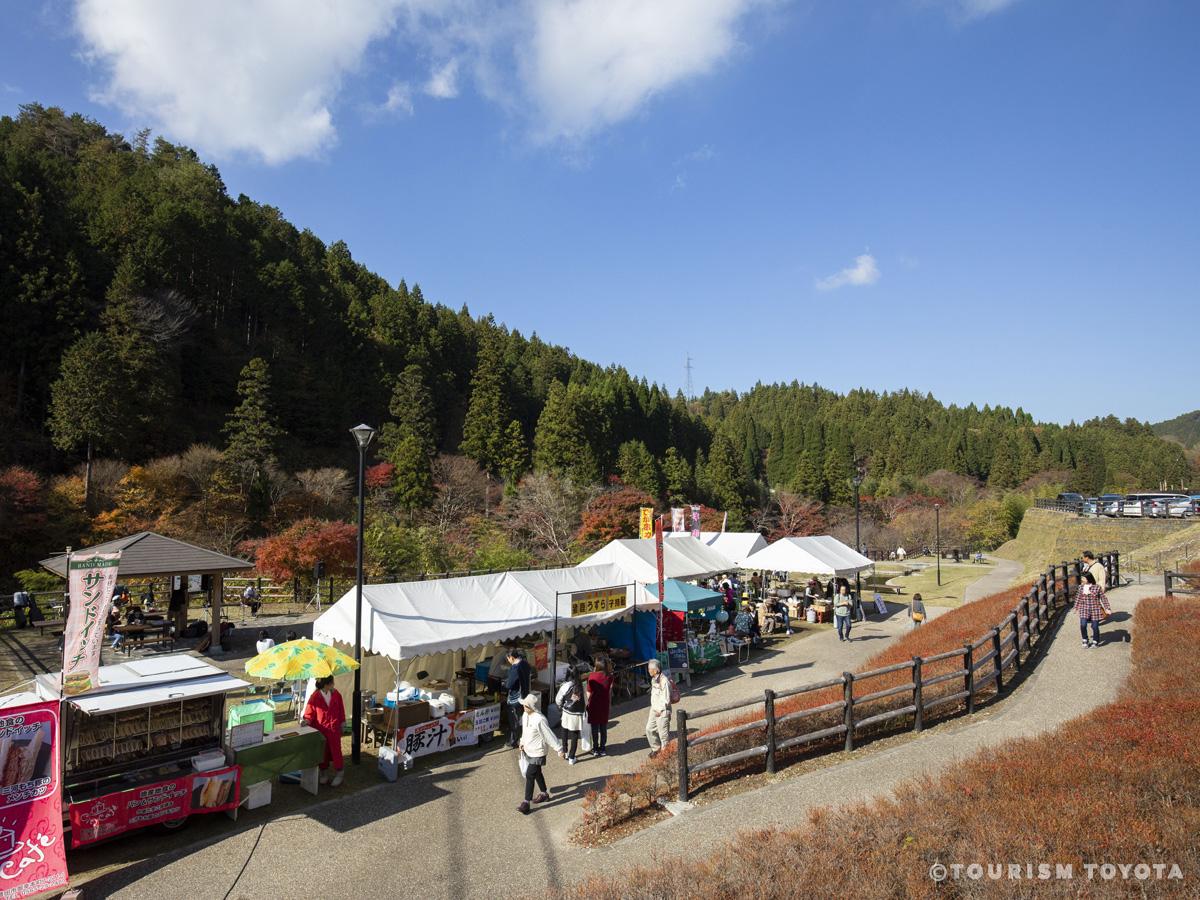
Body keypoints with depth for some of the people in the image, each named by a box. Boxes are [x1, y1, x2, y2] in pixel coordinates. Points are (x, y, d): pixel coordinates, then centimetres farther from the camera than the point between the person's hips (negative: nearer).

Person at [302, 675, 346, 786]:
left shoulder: (336, 694, -5)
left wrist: (341, 724, 8)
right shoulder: (314, 697, -14)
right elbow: (309, 713, -9)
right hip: (320, 730, -1)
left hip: (334, 729, 1)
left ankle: (339, 773, 17)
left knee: (336, 751, 4)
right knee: (323, 752, 11)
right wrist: (306, 721, -29)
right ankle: (324, 773, 30)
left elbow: (341, 710, 5)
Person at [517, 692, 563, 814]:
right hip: (528, 751, 8)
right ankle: (544, 794, 41)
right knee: (536, 773, 22)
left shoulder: (539, 720, -29)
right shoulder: (525, 715, -4)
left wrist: (559, 749, -16)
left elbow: (549, 735, -23)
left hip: (537, 753, -8)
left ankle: (526, 803, 5)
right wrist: (522, 742, 11)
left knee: (530, 775, -6)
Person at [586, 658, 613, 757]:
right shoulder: (609, 676, -7)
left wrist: (588, 702, 5)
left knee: (594, 727, 8)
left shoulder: (592, 676, -16)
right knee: (603, 726, 14)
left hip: (594, 704, -3)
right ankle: (602, 748, 21)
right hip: (605, 704, 3)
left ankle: (595, 749, 15)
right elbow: (610, 691, 2)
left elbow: (589, 692, -10)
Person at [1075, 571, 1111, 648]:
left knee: (1095, 626, 4)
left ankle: (1095, 642, 24)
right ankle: (1085, 640, 8)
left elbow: (1103, 598, -1)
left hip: (1095, 609, -2)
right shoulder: (1081, 587, 2)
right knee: (1083, 625, -11)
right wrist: (1076, 607, 19)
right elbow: (1078, 598, 13)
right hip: (1084, 609, 2)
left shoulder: (1097, 587, -7)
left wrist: (1106, 608, -3)